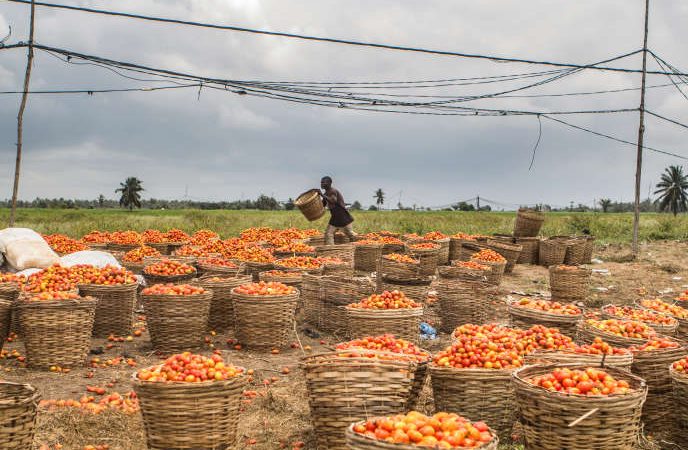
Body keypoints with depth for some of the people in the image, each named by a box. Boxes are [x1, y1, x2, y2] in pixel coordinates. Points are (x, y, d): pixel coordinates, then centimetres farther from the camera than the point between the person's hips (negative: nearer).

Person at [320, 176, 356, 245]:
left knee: (350, 233, 4)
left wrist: (322, 195, -37)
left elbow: (333, 201, -36)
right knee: (328, 234, -2)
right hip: (335, 217, 8)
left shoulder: (333, 191, -18)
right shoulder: (326, 194, 9)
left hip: (343, 216, -8)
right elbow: (322, 205, 18)